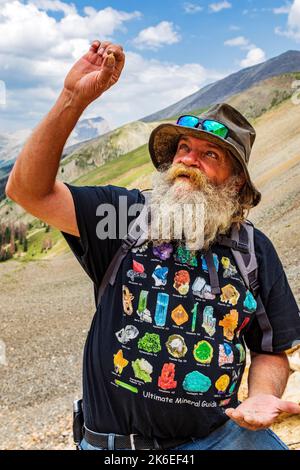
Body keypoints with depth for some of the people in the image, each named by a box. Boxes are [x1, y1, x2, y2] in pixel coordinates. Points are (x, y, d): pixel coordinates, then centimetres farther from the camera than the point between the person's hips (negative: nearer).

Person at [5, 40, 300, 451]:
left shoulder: (256, 251, 0)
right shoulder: (123, 214, -4)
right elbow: (29, 190, -13)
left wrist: (261, 398, -12)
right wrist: (74, 98, -21)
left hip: (218, 435, 0)